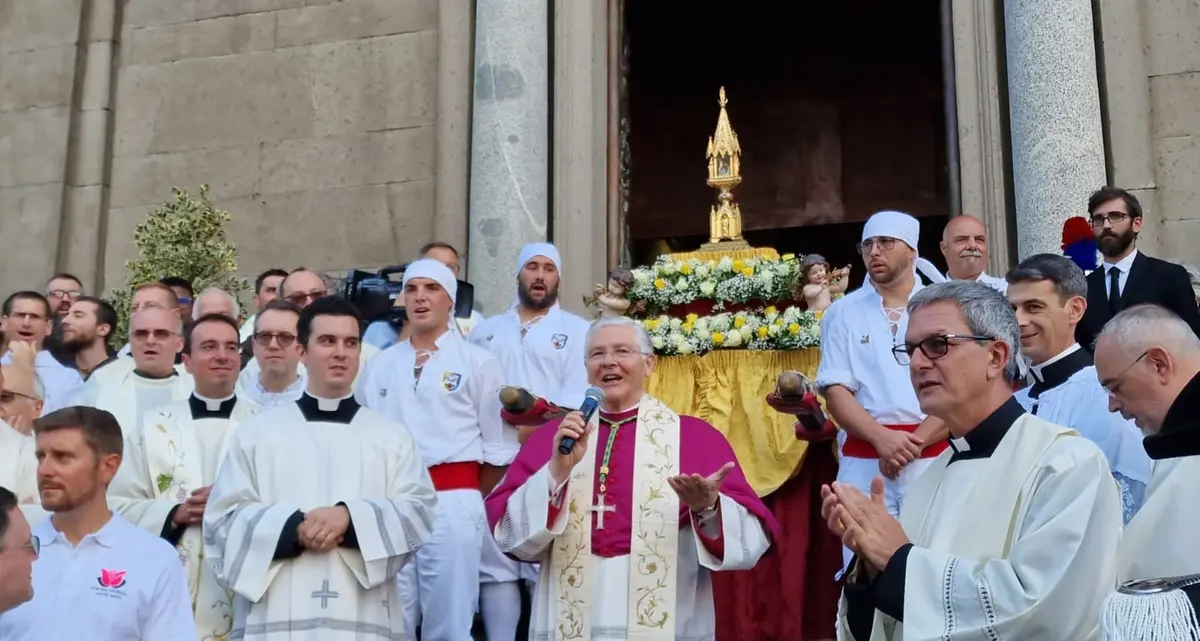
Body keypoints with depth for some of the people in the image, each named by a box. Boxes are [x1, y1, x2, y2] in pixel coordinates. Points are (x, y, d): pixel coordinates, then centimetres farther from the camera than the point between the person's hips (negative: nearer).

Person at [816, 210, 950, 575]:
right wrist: (883, 439, -14)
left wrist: (913, 442, -11)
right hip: (865, 460, 1)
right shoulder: (842, 313, 9)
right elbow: (836, 391, 1)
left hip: (934, 457, 0)